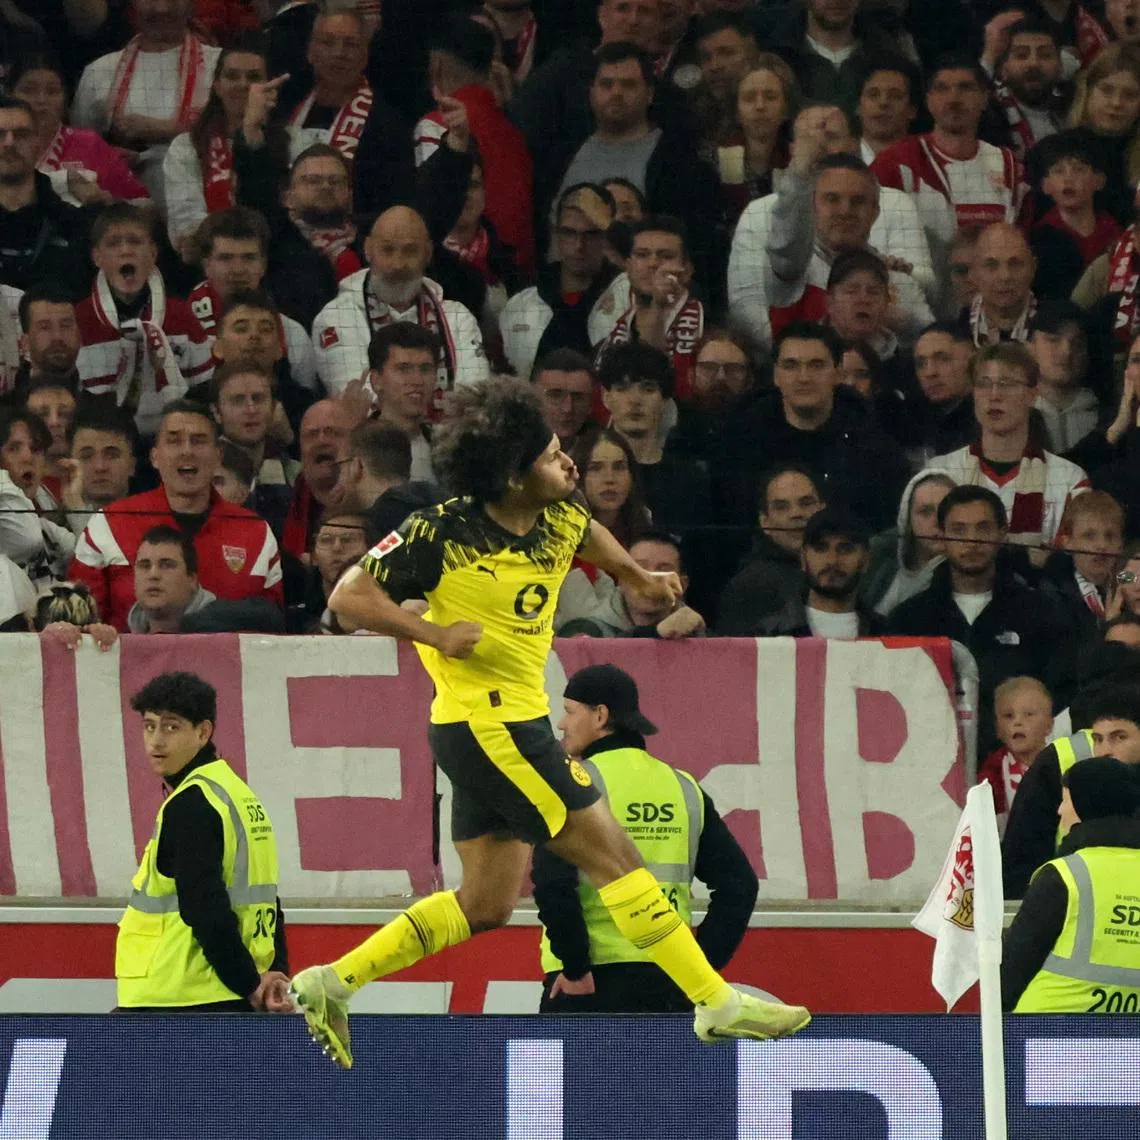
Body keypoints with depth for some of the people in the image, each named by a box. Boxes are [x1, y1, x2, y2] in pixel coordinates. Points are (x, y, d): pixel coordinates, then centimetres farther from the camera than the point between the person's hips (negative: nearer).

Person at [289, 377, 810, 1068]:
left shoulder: (560, 520, 3)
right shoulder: (443, 534, -17)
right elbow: (348, 598, -14)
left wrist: (637, 576, 19)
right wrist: (435, 634, -22)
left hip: (518, 721, 9)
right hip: (485, 722, -9)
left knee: (487, 904, 12)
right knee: (613, 854, -6)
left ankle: (333, 983, 15)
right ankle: (718, 1004, -2)